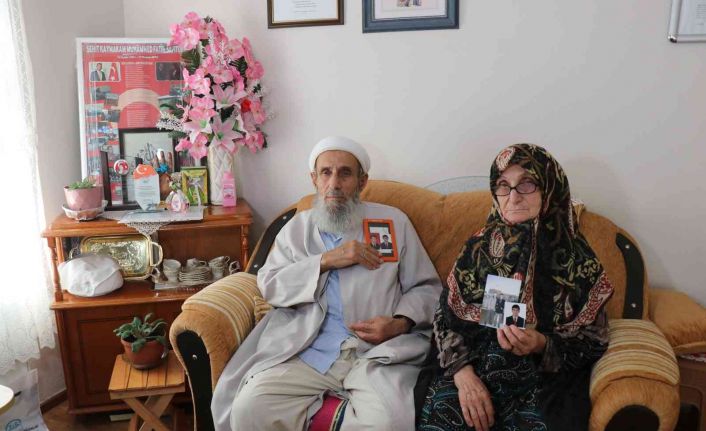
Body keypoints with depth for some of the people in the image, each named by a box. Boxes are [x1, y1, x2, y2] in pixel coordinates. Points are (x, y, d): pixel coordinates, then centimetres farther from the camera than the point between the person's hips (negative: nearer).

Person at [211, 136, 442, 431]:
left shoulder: (393, 221, 12)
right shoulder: (297, 227, 17)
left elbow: (426, 287, 11)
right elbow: (269, 285, 5)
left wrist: (401, 323, -10)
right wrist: (326, 260, -7)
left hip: (378, 352, -1)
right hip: (307, 350, 2)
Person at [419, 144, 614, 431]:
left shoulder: (575, 256, 1)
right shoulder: (478, 247, 5)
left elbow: (593, 340, 1)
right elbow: (446, 316, 4)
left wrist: (542, 344, -18)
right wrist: (463, 372, -12)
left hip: (547, 374, -1)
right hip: (473, 367, 1)